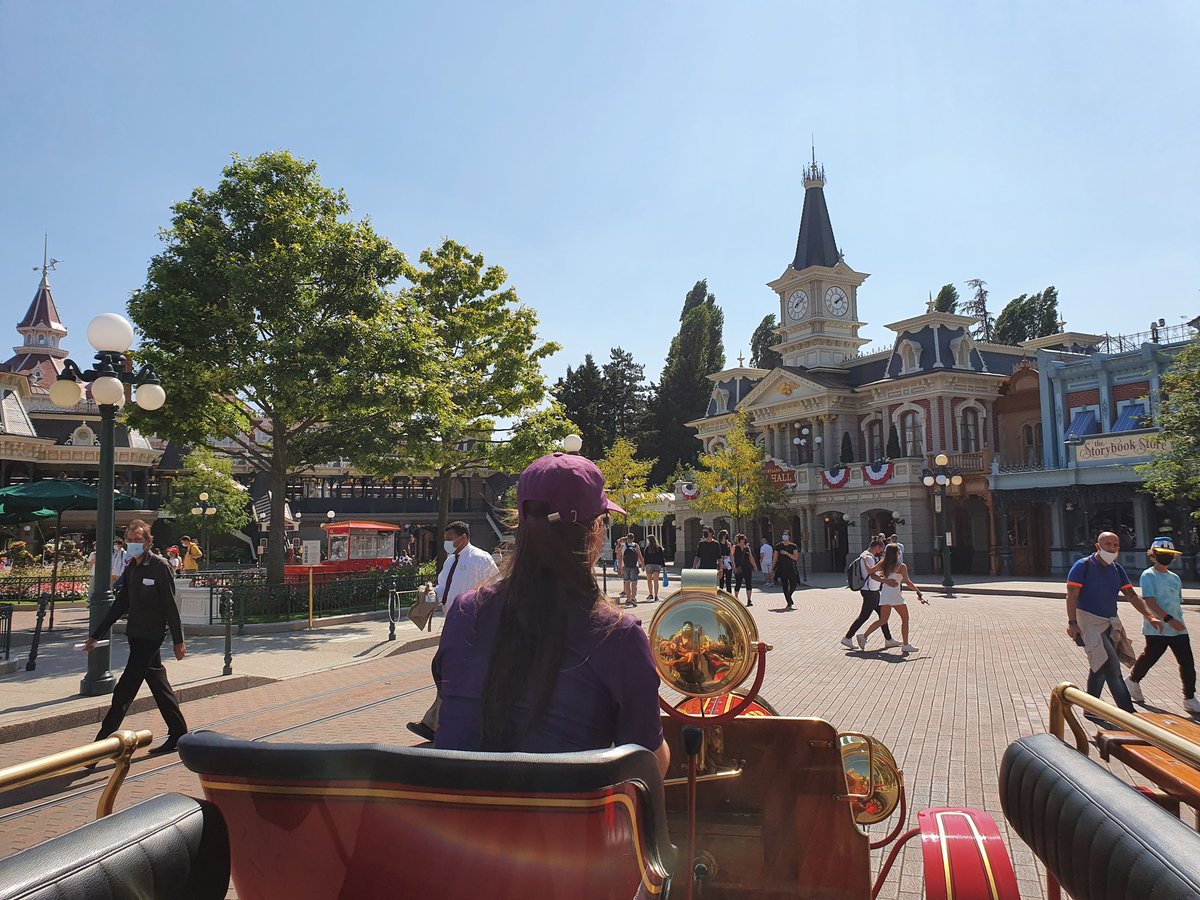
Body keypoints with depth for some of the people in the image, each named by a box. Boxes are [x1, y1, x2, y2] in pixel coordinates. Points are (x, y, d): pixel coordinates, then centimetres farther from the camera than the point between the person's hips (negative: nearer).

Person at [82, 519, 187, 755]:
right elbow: (121, 604, 18)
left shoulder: (160, 566, -12)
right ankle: (178, 735, 21)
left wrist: (178, 640, -14)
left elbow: (171, 605, -13)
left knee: (124, 691, -8)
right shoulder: (131, 567, 12)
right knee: (159, 686, 13)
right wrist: (96, 634, 16)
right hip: (136, 635, 8)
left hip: (150, 636, -8)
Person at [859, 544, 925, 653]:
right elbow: (907, 581, -14)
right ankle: (906, 645, 9)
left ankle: (864, 636, 5)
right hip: (895, 595, -6)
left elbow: (870, 571, 0)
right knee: (905, 619, 8)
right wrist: (918, 591, -11)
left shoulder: (883, 564, 7)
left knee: (883, 620, 14)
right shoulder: (901, 566, -8)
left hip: (884, 594, 6)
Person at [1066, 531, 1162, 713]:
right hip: (1089, 621, -7)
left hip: (1110, 623, 7)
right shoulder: (1083, 566, -8)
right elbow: (1072, 596, -12)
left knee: (1100, 667, 12)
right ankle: (1128, 712, -13)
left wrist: (1149, 616, -2)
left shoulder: (1117, 570, 13)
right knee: (1111, 666, -16)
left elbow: (1131, 595, 11)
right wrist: (1072, 622, -18)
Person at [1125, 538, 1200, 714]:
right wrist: (1169, 619, -22)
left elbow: (1178, 602, 21)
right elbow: (1149, 601, -16)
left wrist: (1178, 620, 14)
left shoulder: (1175, 577, 16)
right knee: (1150, 658, 4)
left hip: (1178, 628, 6)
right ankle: (1133, 681, 29)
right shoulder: (1148, 576, -7)